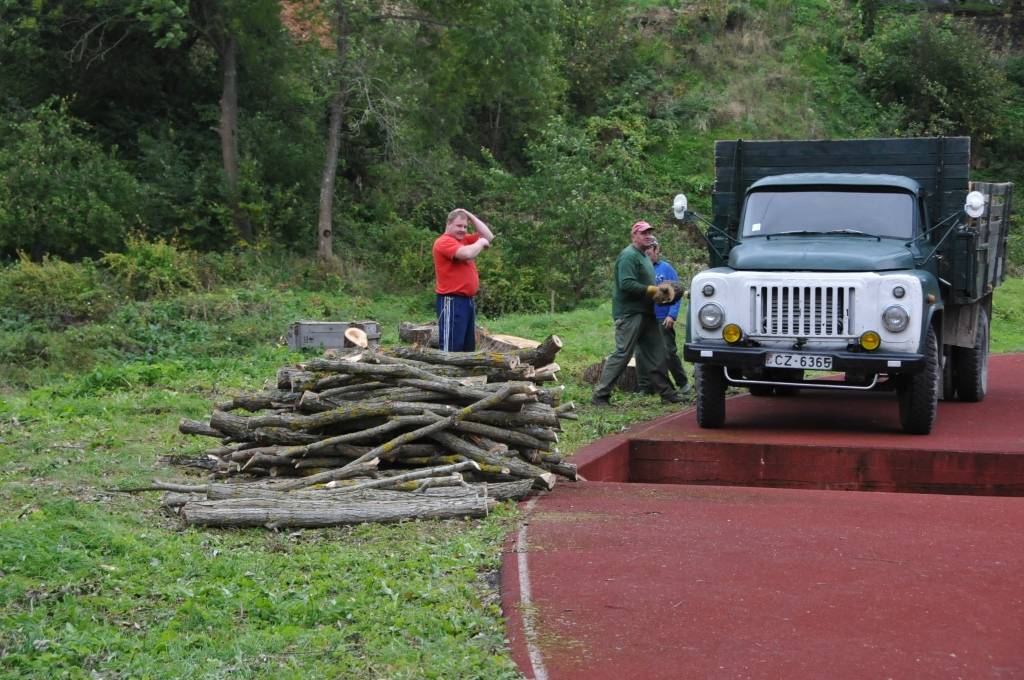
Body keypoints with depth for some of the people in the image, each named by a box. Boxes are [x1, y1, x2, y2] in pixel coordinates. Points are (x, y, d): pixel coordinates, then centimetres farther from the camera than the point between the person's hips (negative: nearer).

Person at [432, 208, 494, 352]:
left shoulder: (464, 239, 16)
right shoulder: (444, 242, -12)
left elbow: (489, 236, 14)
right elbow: (467, 253, -27)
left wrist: (471, 216, 8)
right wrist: (481, 242, -8)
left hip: (468, 300, 9)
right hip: (452, 301, -9)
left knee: (468, 347, 14)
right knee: (451, 347, -12)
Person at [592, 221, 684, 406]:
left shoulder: (643, 257, 21)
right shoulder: (628, 256, -12)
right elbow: (626, 284, -23)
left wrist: (659, 292, 9)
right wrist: (653, 290, -19)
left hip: (645, 313, 10)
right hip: (630, 313, -10)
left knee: (656, 353, 11)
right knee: (622, 353, -10)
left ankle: (666, 392, 17)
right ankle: (600, 395, -6)